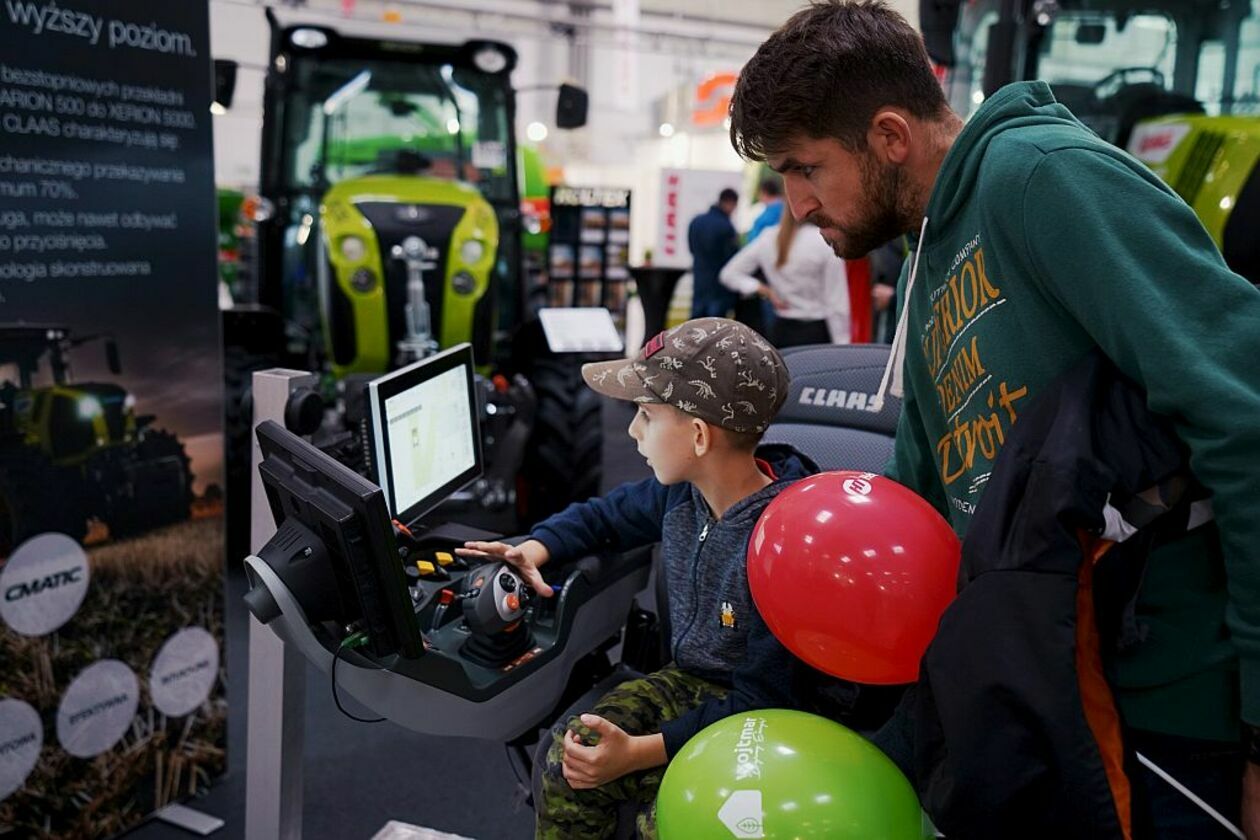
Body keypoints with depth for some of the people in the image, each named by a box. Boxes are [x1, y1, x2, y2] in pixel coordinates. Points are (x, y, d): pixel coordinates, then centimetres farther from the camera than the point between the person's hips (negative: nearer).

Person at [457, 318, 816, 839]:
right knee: (569, 754, -14)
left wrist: (640, 751, -31)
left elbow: (761, 699, -25)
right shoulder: (680, 491, -6)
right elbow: (605, 516, 17)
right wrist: (535, 548, -3)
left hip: (754, 711, -6)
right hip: (687, 679, 7)